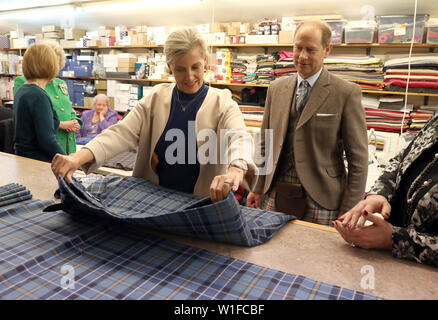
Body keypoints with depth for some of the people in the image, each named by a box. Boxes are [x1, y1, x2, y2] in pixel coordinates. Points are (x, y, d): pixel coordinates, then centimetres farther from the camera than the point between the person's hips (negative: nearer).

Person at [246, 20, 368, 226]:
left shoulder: (347, 93, -6)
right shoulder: (276, 88, 8)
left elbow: (358, 160, -6)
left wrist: (348, 214, -9)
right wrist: (258, 189, 9)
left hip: (320, 201, -3)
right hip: (276, 196, 4)